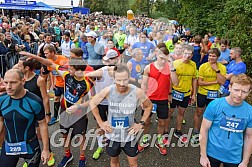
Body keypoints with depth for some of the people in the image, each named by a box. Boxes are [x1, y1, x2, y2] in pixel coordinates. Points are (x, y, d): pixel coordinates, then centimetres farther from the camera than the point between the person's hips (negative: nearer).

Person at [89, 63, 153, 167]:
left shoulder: (137, 92, -20)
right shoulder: (108, 91, -19)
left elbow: (149, 106, -1)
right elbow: (92, 103, -2)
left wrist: (141, 124, -6)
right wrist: (100, 122, -4)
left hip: (129, 135, 0)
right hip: (112, 135, 1)